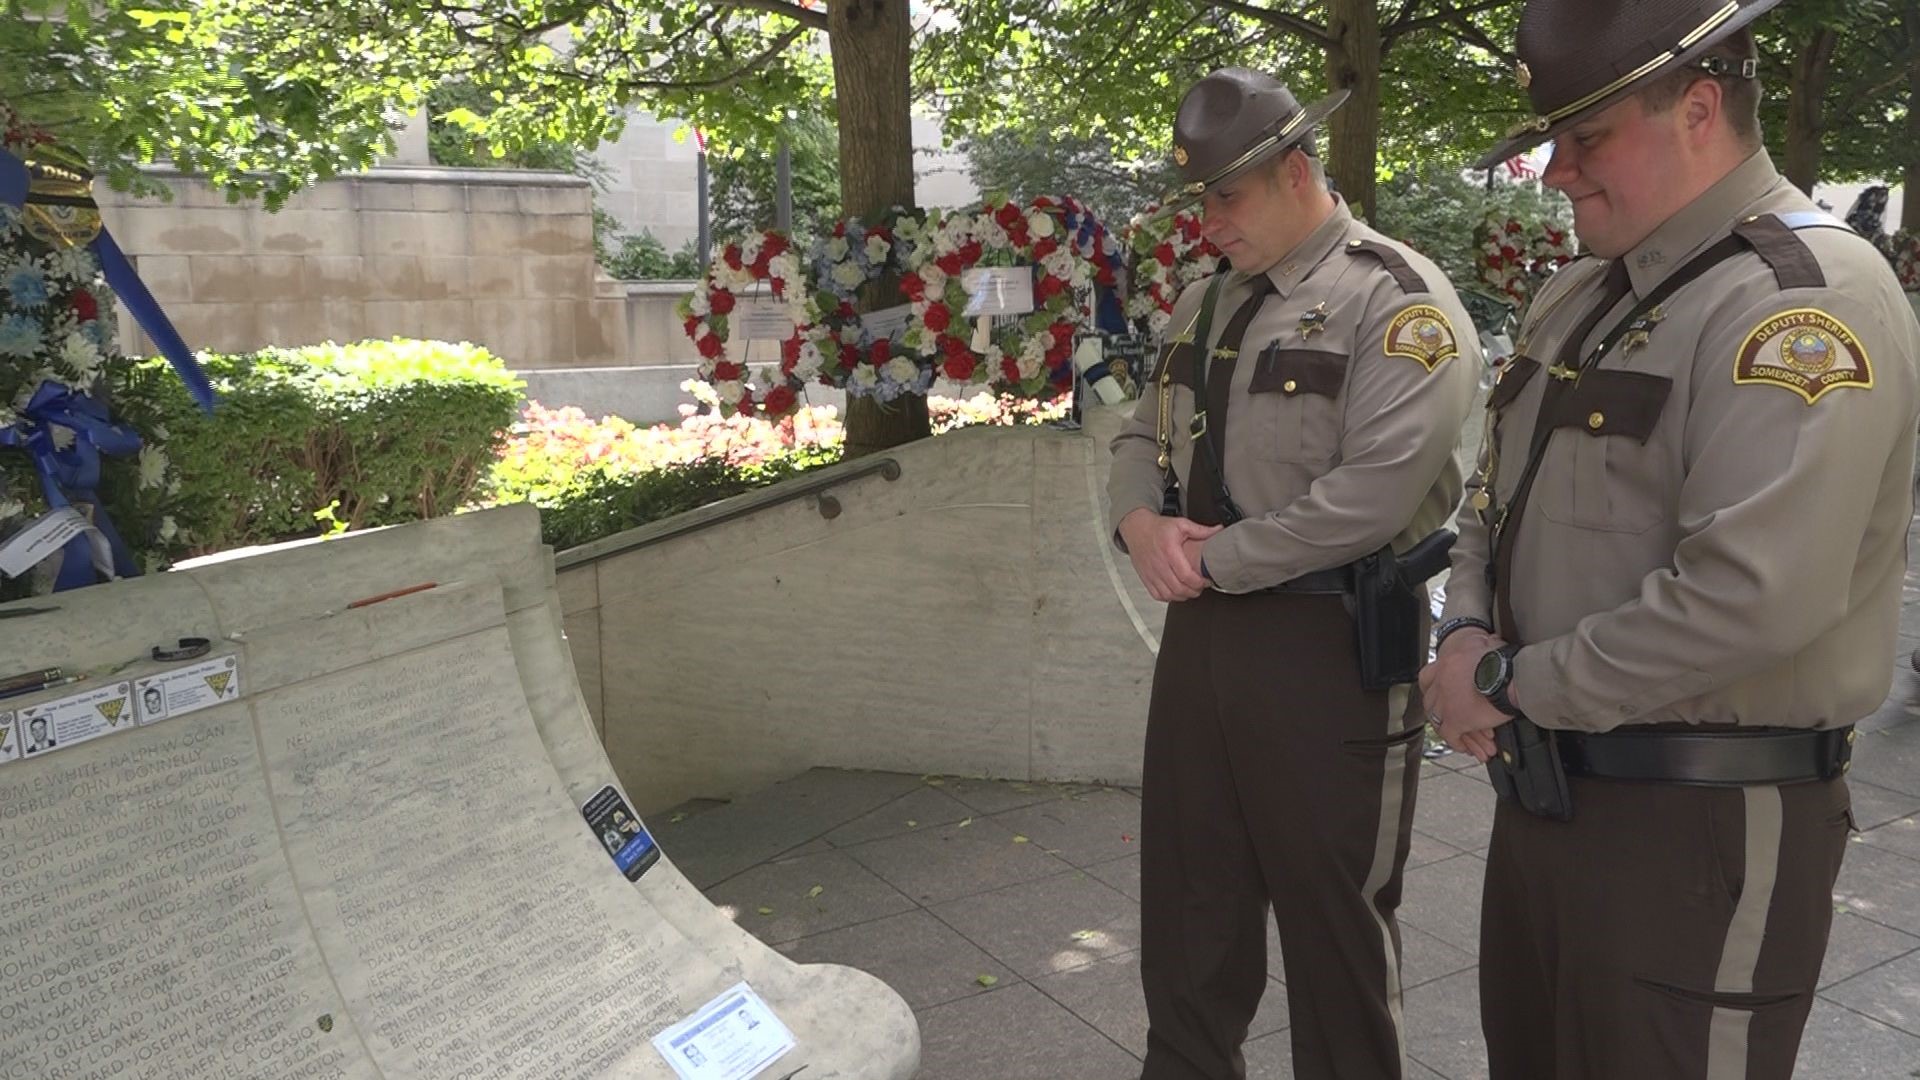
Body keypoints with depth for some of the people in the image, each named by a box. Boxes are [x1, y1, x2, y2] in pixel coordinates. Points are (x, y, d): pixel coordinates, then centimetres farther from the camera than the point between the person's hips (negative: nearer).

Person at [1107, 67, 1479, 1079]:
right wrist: (1140, 520, -5)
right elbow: (1140, 438, 17)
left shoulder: (1398, 302, -12)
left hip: (1330, 646, -7)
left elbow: (1371, 495, -22)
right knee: (1186, 895, 20)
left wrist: (1212, 557, -16)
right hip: (1200, 631, 8)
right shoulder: (1205, 303, 13)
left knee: (1334, 915, 10)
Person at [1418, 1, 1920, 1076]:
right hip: (1545, 786, 8)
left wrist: (1512, 684, -18)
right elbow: (1499, 494, 16)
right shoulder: (1583, 294, 11)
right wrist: (1466, 633, -3)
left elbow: (1752, 596, -28)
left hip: (1702, 825, -8)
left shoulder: (1808, 297, -17)